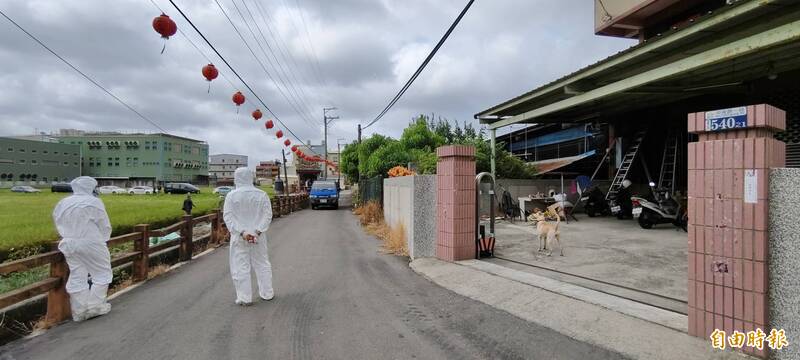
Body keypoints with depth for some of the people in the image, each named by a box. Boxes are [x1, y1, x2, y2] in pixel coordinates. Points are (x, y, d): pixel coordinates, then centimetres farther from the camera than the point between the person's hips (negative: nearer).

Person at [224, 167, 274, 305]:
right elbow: (267, 215, -8)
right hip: (258, 236, 2)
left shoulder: (231, 195, -7)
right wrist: (257, 231, -12)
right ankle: (267, 293, 23)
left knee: (241, 266, 8)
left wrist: (242, 232, -15)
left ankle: (244, 297, 12)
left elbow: (228, 216, -11)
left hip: (239, 237, -2)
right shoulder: (261, 194, -3)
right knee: (262, 264, 15)